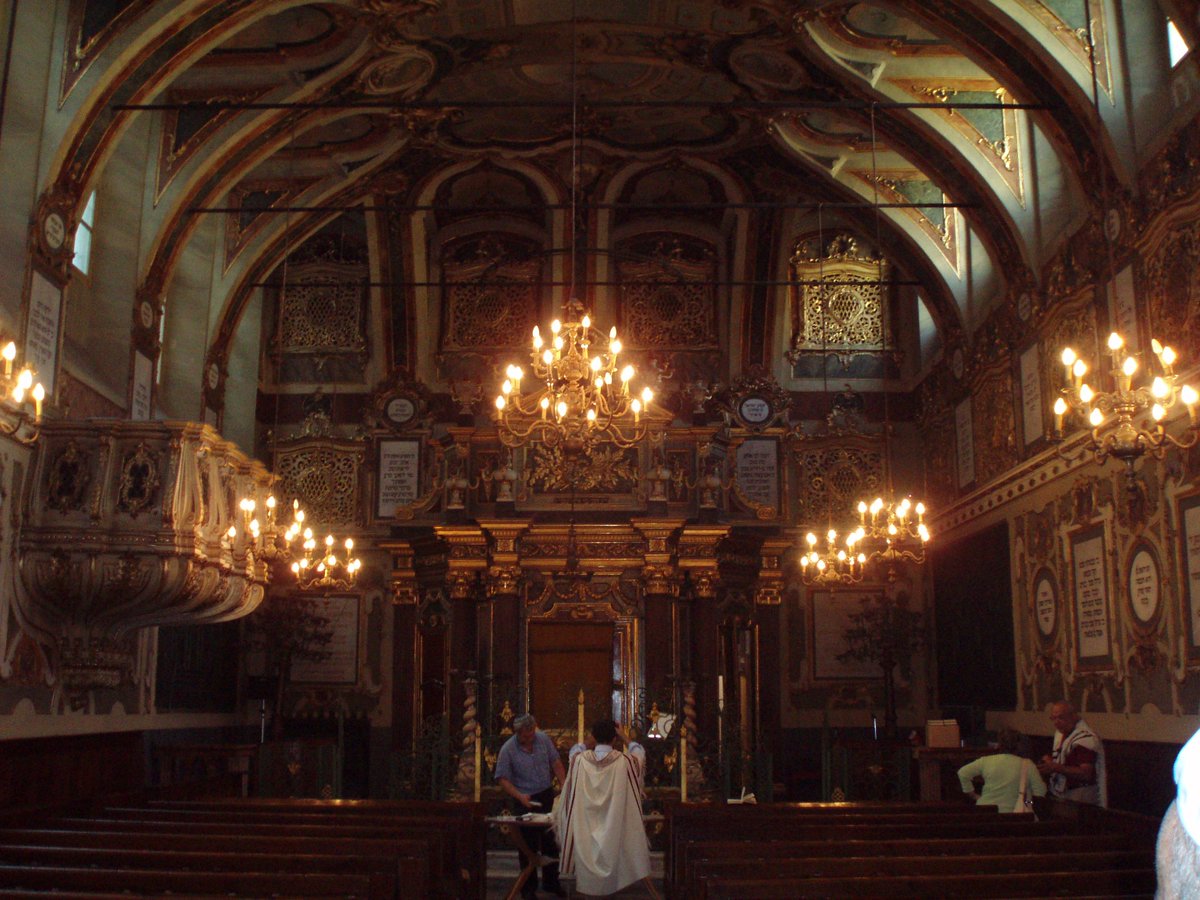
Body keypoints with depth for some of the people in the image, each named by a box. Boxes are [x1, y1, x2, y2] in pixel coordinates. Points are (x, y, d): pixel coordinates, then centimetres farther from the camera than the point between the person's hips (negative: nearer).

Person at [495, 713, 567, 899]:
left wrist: (565, 785, -6)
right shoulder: (508, 750, -14)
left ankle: (551, 882, 28)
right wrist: (519, 796, -23)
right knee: (529, 845, 3)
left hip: (547, 795, 4)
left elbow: (556, 762, 4)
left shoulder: (543, 739, -4)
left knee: (551, 842, 12)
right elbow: (503, 779, -11)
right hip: (526, 800, -4)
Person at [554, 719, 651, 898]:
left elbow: (575, 750, 17)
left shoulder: (581, 760, -9)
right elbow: (640, 753, 11)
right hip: (614, 833, -1)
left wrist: (591, 742, 20)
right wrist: (623, 737, 20)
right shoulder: (624, 761, -13)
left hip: (585, 834, 1)